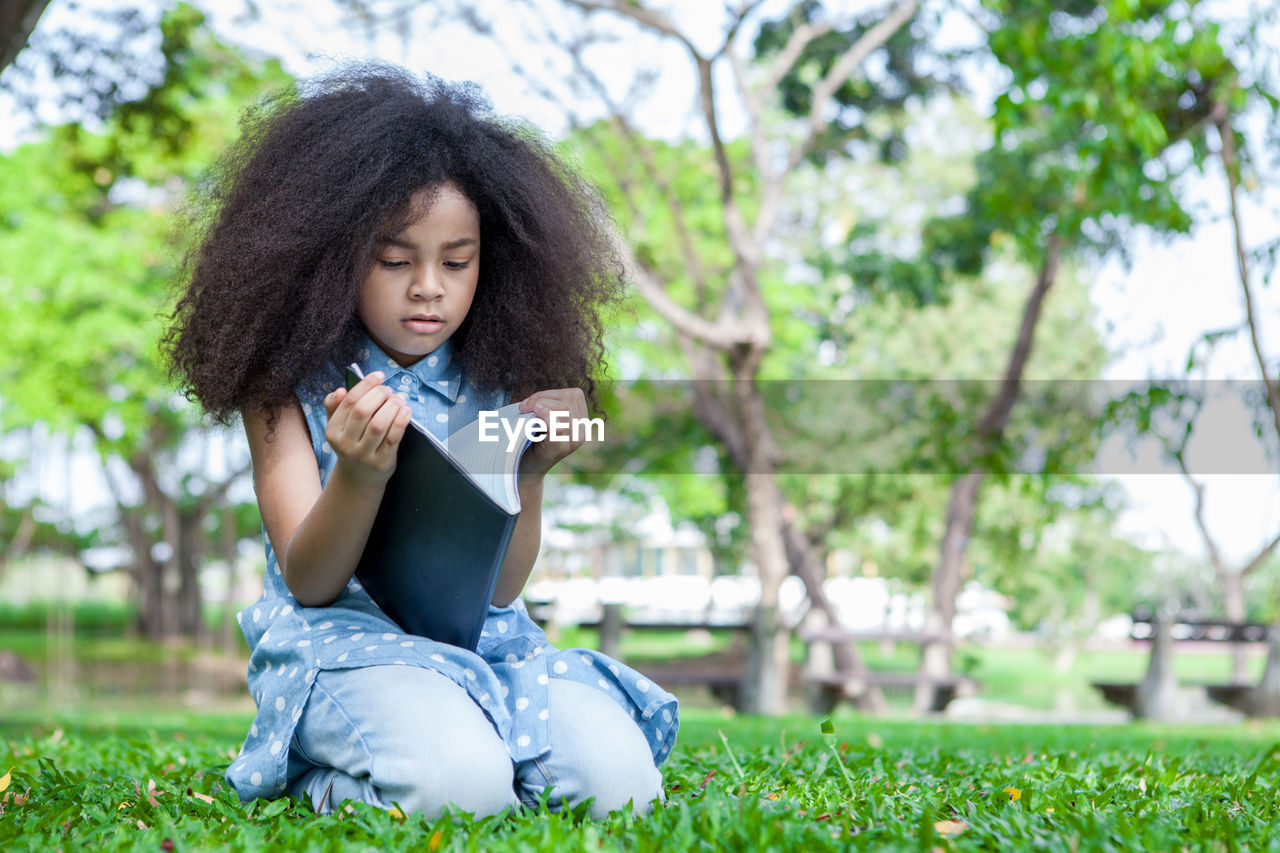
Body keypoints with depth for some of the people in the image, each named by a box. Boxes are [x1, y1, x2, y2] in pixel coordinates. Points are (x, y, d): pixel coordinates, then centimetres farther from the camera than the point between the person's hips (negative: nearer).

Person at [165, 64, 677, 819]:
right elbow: (307, 582, -7)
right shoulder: (291, 382, 0)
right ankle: (332, 789, -1)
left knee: (621, 781, -23)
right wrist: (360, 475, -27)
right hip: (342, 640, -4)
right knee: (459, 783, -35)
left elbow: (501, 585, 2)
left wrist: (531, 472, -17)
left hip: (487, 641, 4)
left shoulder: (496, 379, 7)